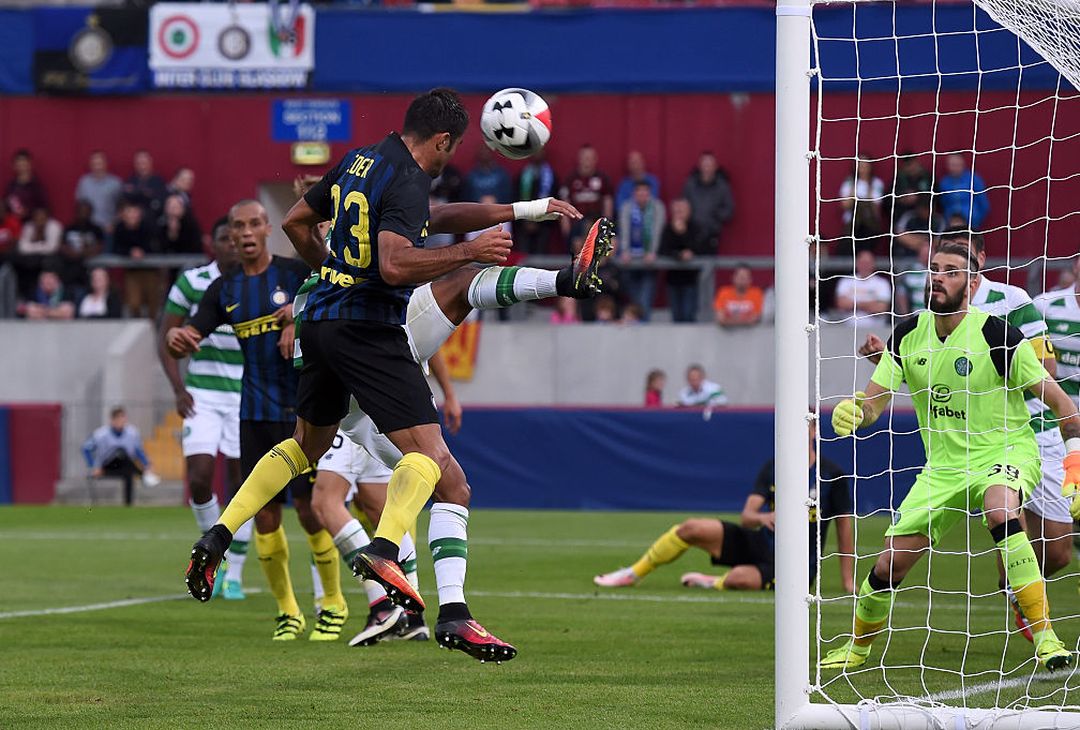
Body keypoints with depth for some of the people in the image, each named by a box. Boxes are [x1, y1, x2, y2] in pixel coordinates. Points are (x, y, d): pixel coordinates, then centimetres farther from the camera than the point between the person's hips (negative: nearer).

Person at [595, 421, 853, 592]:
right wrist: (761, 517, -32)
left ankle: (715, 583, 1)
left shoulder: (832, 476, -11)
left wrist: (848, 581, -5)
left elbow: (844, 527, -3)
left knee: (739, 578, -37)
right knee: (691, 528, -12)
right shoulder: (772, 469, 1)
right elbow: (745, 517, -7)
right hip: (759, 543, 5)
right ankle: (633, 574, 5)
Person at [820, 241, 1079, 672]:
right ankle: (857, 647, 30)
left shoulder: (997, 336, -16)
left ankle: (1045, 637, -37)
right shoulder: (908, 335, -1)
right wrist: (852, 412, -20)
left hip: (1006, 451, -5)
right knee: (890, 563, 0)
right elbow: (874, 400, 4)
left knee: (1000, 510, -39)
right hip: (943, 465, 5)